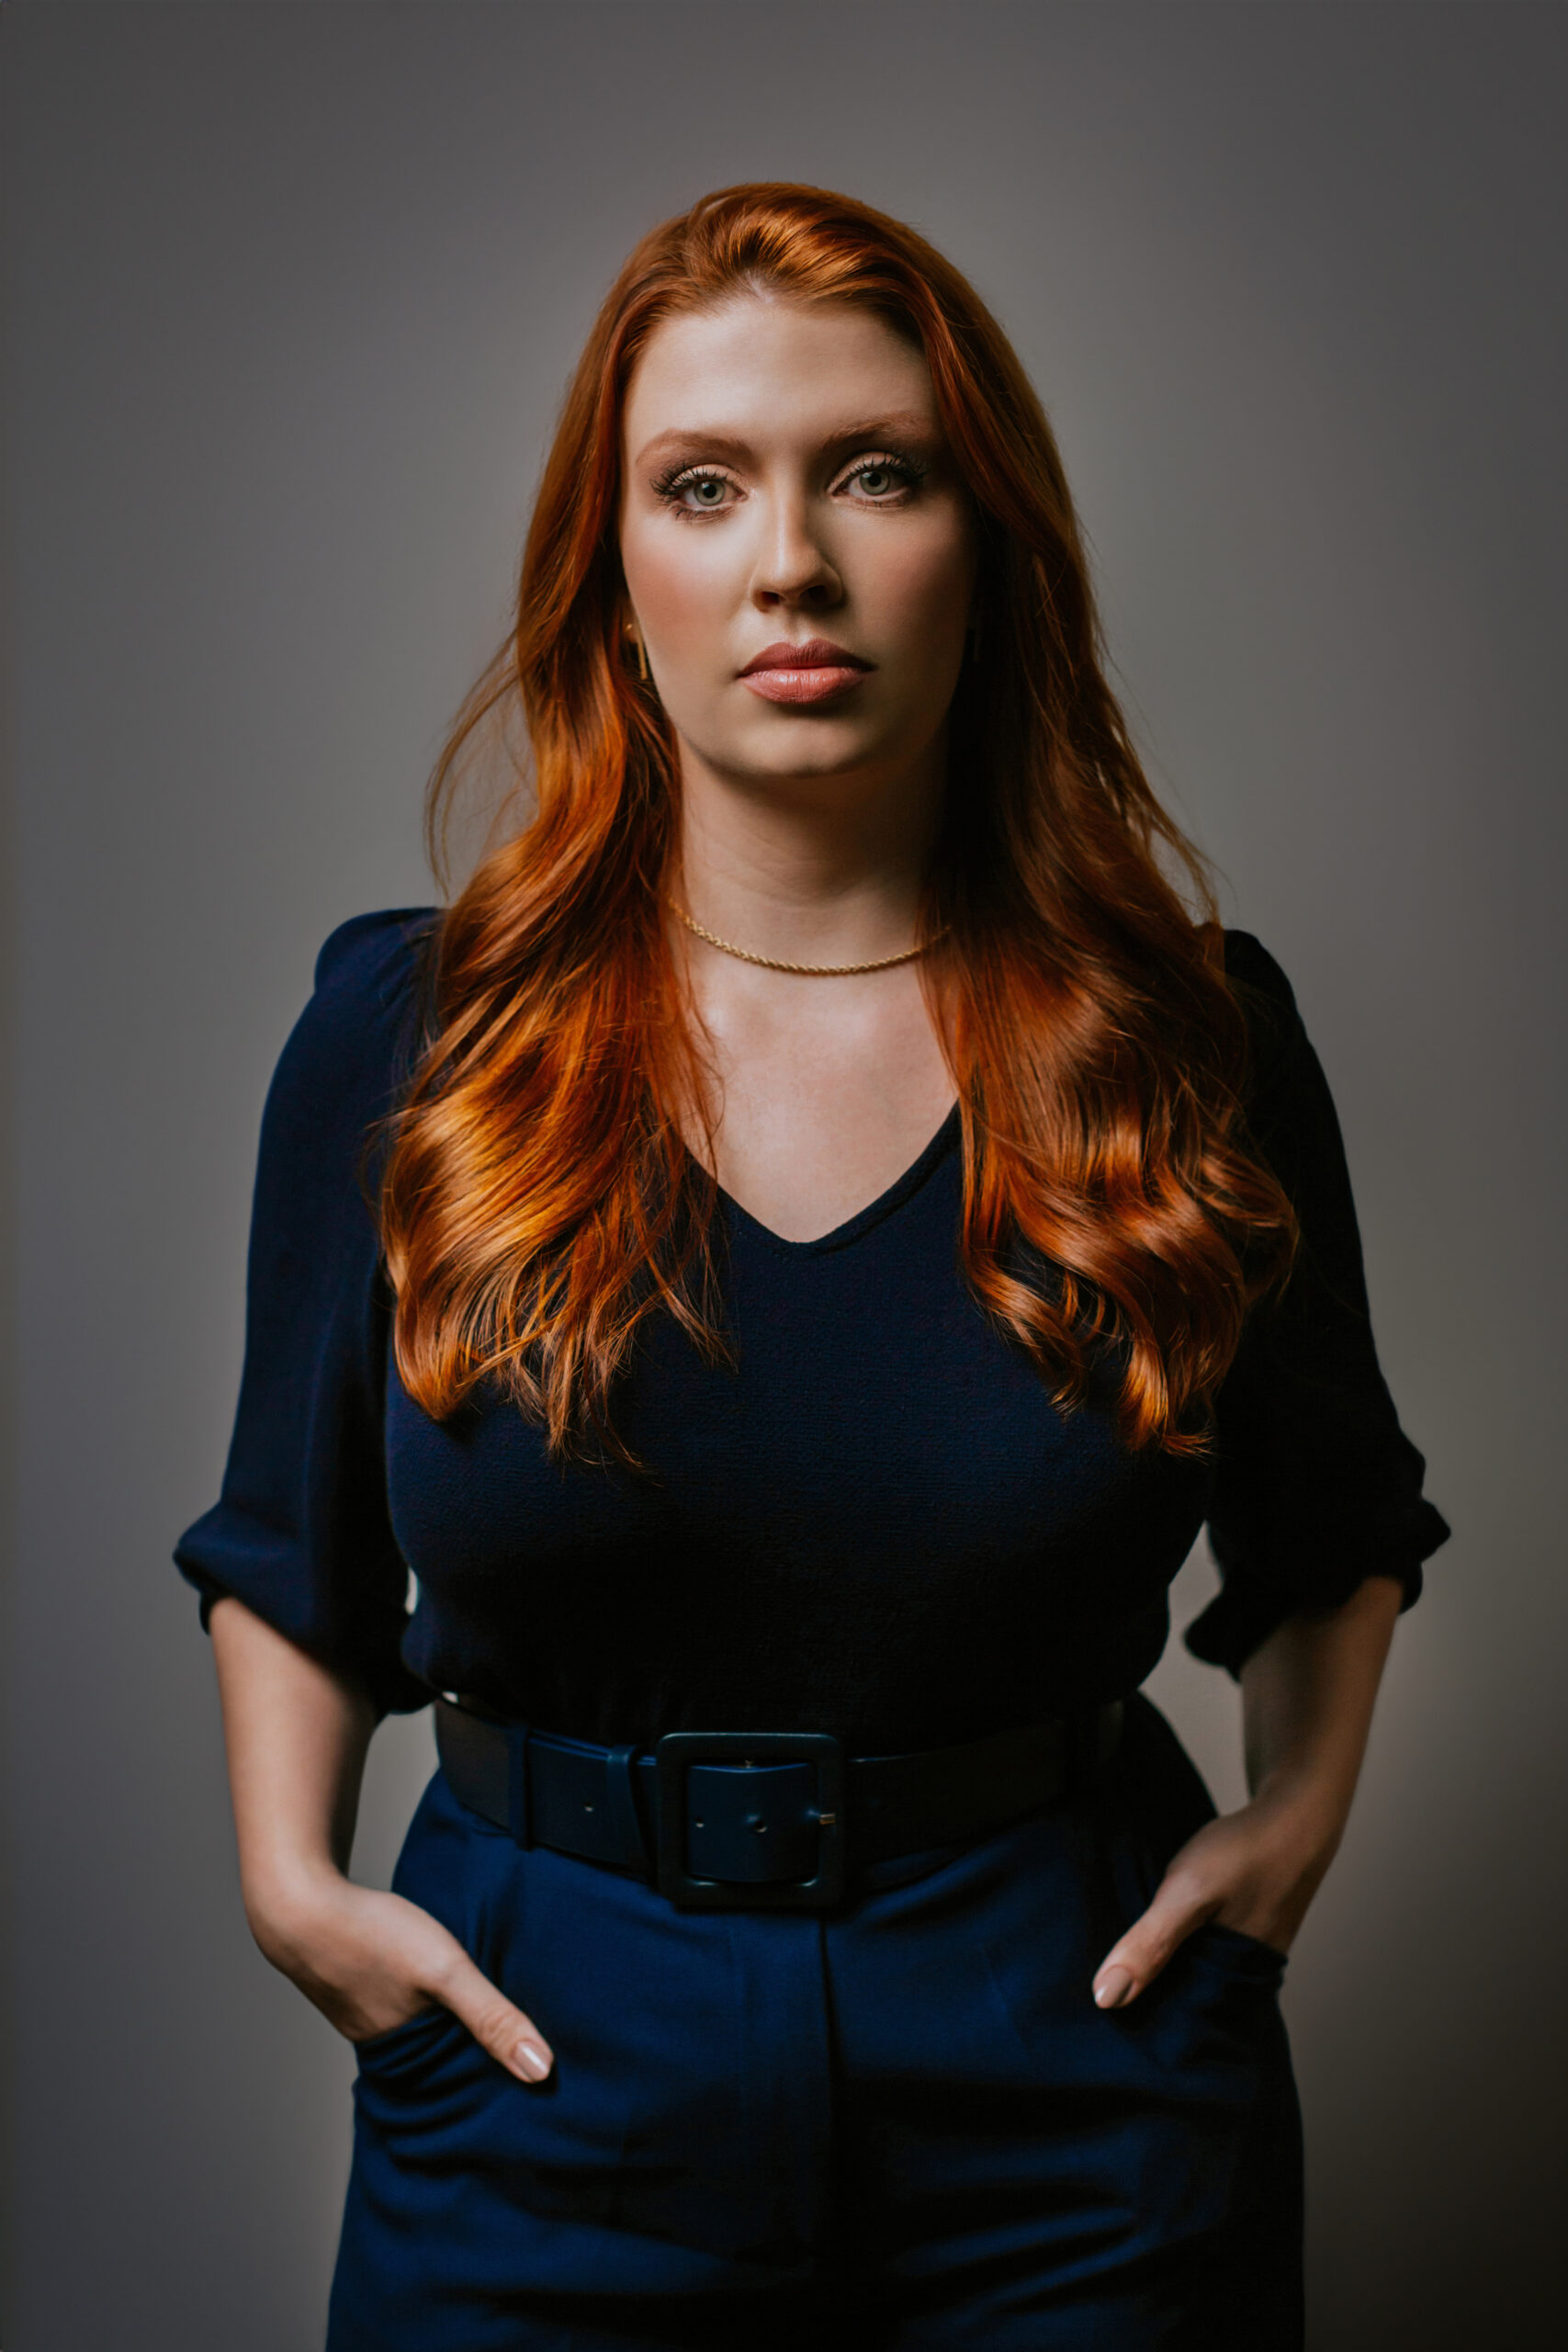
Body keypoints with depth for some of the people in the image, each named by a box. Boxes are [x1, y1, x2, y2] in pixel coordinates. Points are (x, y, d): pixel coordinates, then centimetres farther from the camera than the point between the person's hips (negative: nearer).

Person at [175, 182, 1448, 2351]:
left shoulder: (1190, 1040, -5)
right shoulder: (402, 1036, -7)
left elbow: (1335, 1513, 12)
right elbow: (294, 1535, 8)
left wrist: (1302, 1805, -1)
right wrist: (291, 1877, -2)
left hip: (1078, 2042, 1)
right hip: (547, 2078, 0)